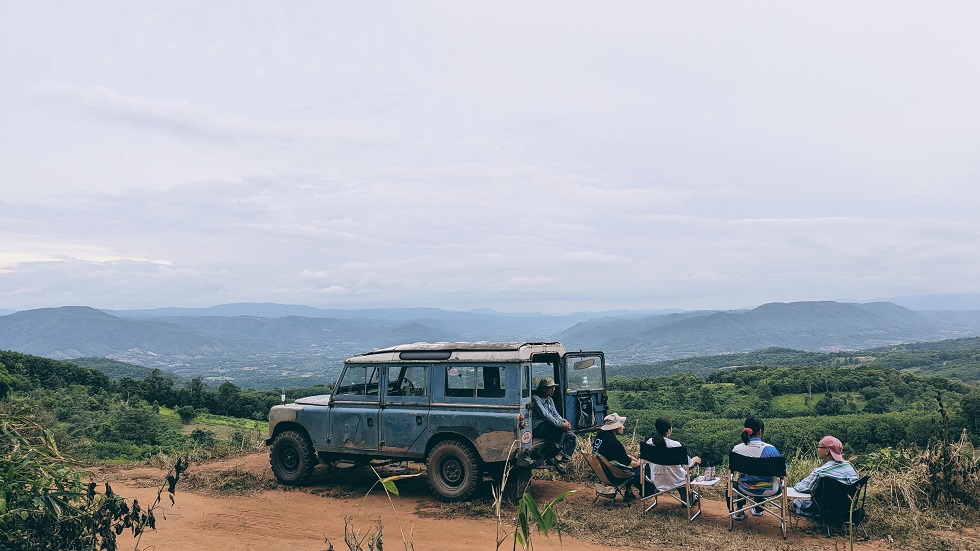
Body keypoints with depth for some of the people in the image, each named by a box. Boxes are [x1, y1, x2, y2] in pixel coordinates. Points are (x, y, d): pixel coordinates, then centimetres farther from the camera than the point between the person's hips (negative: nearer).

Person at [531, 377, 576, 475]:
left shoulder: (550, 400, 21)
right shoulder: (536, 399, -8)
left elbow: (555, 414, 16)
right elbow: (545, 415, -20)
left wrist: (564, 421, -7)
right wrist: (561, 425, -27)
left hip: (550, 427, 9)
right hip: (538, 427, -9)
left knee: (572, 438, -9)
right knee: (561, 430, -30)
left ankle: (563, 462, -17)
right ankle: (550, 456, -20)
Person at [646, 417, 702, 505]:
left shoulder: (649, 442, -13)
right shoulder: (675, 445, -25)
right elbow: (687, 464, -11)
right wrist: (694, 460, 14)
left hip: (656, 480, 4)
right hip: (674, 481, -4)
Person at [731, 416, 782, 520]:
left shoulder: (736, 449, -14)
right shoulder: (770, 449, -22)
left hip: (745, 489, 1)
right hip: (767, 491, -1)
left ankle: (739, 511, 39)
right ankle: (758, 509, 52)